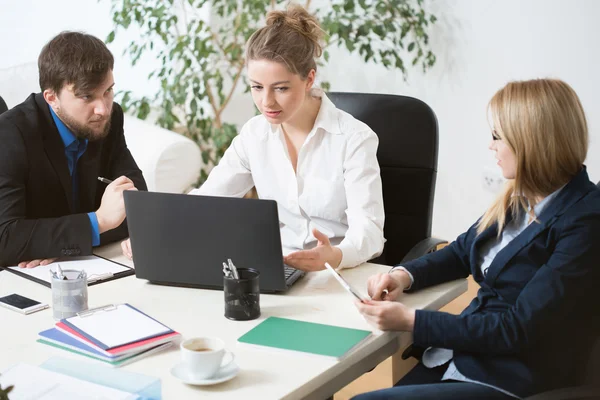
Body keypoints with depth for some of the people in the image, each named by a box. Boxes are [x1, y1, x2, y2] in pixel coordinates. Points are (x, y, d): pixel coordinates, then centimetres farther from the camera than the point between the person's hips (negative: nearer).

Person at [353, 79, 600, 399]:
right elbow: (462, 252, 20)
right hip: (460, 355, 7)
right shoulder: (518, 199, 5)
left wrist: (410, 321, -20)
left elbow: (518, 329, -21)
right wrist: (405, 275, 0)